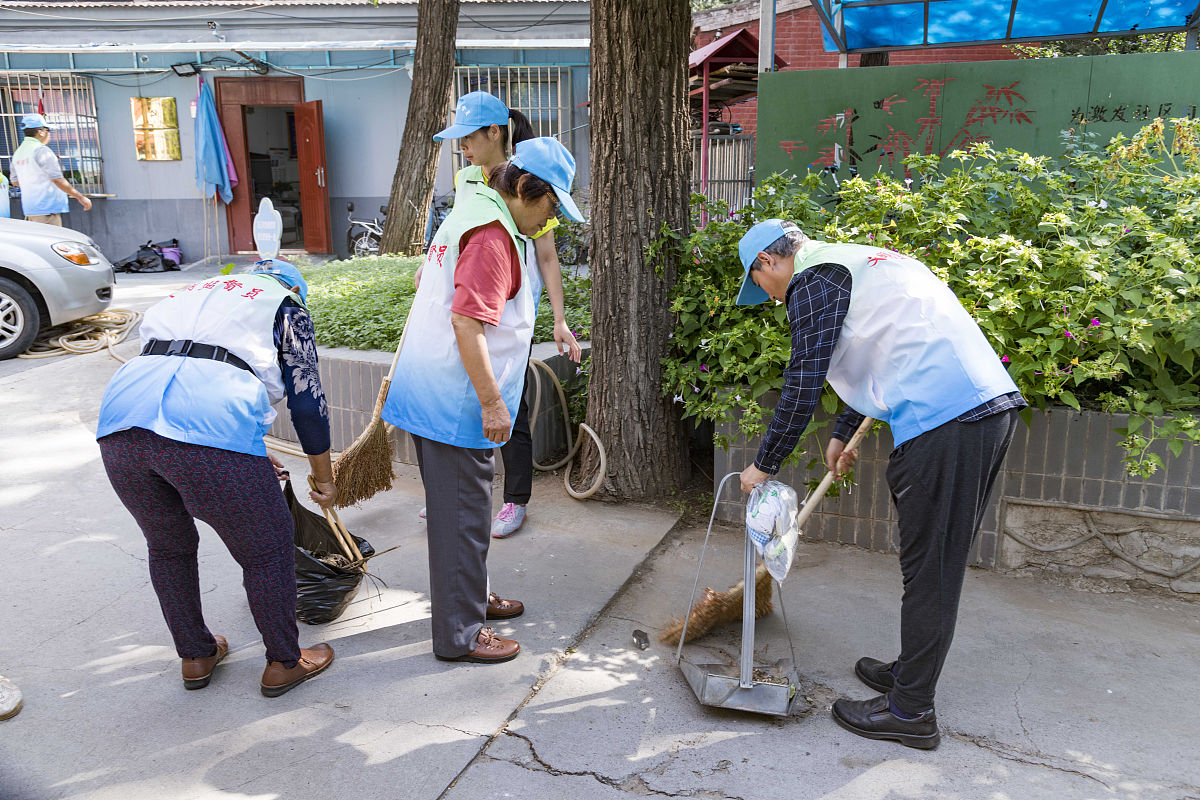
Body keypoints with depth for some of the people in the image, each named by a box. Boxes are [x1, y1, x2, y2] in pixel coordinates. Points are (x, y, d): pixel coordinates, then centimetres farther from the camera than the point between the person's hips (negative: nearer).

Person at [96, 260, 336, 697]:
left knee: (168, 547, 28)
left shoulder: (190, 294, 37)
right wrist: (324, 479, 26)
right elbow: (307, 400, 14)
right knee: (267, 551, 15)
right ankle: (284, 663, 30)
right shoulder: (285, 304, 20)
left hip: (121, 423, 6)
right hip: (211, 432, -6)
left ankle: (195, 655, 45)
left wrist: (248, 456, 46)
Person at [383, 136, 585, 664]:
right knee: (463, 515, -1)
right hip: (456, 401, -11)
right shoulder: (492, 236, -18)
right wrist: (492, 402, -22)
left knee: (458, 506, 21)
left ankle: (470, 595, 38)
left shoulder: (471, 214, 15)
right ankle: (459, 634, 12)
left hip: (432, 389, 11)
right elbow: (467, 323, -26)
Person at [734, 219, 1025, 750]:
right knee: (940, 559, 18)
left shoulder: (813, 282, -3)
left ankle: (911, 710, 10)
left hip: (944, 419, -10)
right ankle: (910, 672, 32)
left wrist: (764, 465, 5)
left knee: (929, 567, -1)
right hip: (992, 405, 10)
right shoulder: (855, 262, 28)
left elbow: (802, 386, -7)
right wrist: (842, 434, 45)